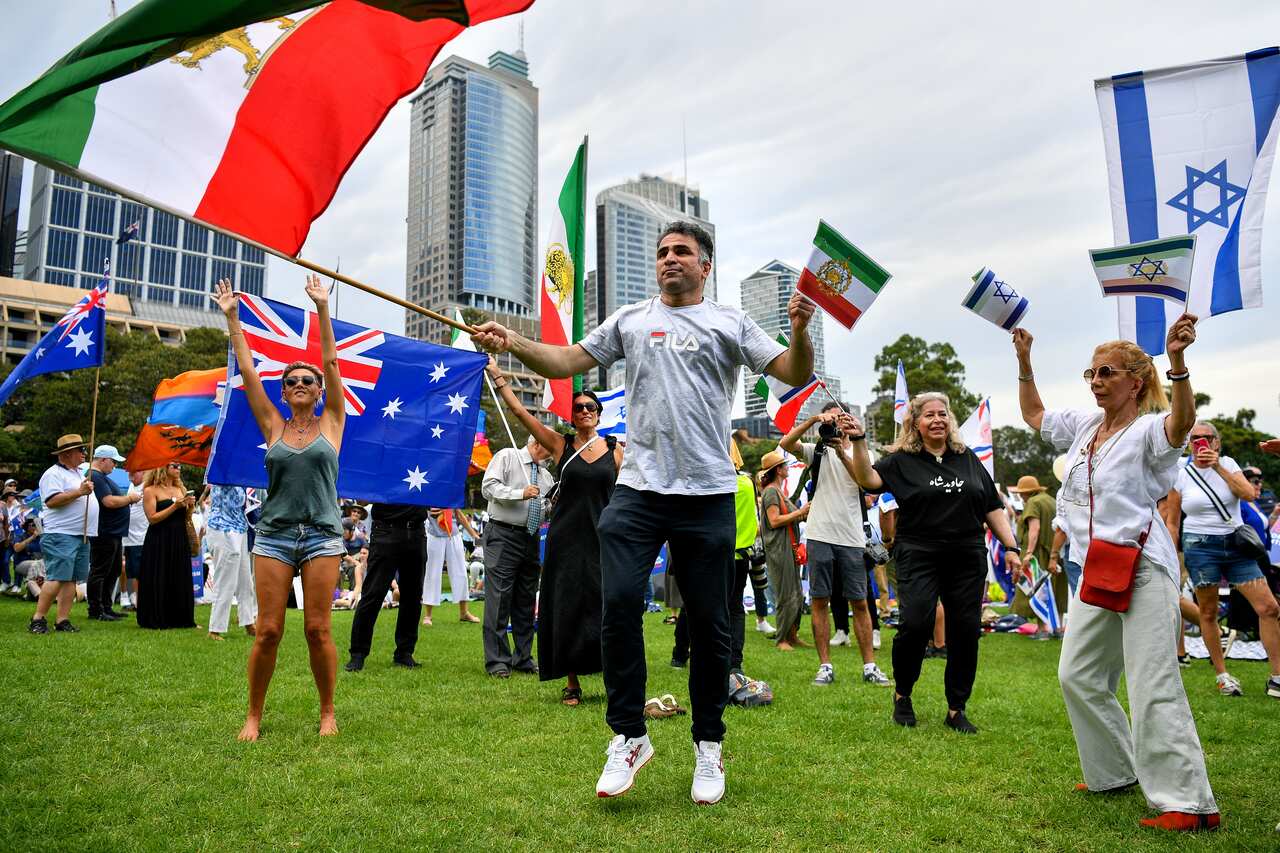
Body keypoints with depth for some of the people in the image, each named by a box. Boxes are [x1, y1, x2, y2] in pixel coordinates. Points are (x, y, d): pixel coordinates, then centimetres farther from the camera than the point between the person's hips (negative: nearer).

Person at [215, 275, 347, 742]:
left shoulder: (330, 423, 7)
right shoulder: (274, 427, 9)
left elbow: (331, 363, 2)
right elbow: (247, 369, 8)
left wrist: (323, 308, 0)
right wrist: (232, 317, 8)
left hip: (322, 536, -1)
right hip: (274, 534, 1)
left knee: (318, 630, 1)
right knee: (268, 631, 0)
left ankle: (328, 712, 15)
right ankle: (254, 715, 16)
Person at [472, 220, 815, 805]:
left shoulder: (730, 324, 8)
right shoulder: (630, 319, 14)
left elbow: (794, 374, 1)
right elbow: (566, 362, 11)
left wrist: (799, 332, -19)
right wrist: (515, 345, -6)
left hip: (708, 493, -1)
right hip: (638, 488, 1)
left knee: (709, 623, 6)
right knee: (619, 604, -10)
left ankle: (708, 745, 22)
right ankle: (628, 736, 8)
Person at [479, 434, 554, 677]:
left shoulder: (546, 475, 19)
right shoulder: (507, 457, -1)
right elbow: (488, 488, -12)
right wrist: (520, 493, -21)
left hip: (531, 539, 7)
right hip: (503, 536, -7)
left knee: (526, 600, 10)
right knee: (499, 597, -8)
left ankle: (523, 659, 19)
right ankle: (497, 661, -2)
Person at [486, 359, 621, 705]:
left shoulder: (614, 449, 5)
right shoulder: (560, 445, 3)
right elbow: (520, 411, -2)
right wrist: (497, 375, -6)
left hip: (602, 538, 0)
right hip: (566, 538, 0)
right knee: (567, 609, 3)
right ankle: (572, 684, 13)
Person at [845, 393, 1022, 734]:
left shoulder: (968, 459, 14)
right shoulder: (902, 460, 4)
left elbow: (993, 508, 16)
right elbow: (868, 479, -13)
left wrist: (1011, 547, 9)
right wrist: (859, 441, -26)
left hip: (967, 559, 4)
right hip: (919, 556, -3)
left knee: (966, 630, 3)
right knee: (915, 623, -16)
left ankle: (956, 709, 17)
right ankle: (902, 694, 8)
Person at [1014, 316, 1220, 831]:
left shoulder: (1148, 430, -11)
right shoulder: (1084, 427, 11)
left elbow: (1182, 421, -34)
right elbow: (1033, 414, 25)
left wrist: (1176, 361, -50)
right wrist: (1024, 361, 15)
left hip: (1142, 569, -8)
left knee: (1152, 687, -10)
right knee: (1078, 675, 12)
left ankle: (1191, 803, -1)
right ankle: (1115, 773, 27)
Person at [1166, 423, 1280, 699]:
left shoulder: (1227, 464, 6)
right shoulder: (1180, 475, 1)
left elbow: (1249, 494, -11)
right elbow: (1172, 521, 5)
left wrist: (1219, 467, -15)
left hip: (1236, 543, 2)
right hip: (1200, 546, -2)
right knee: (1208, 613, 2)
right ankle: (1222, 676, 17)